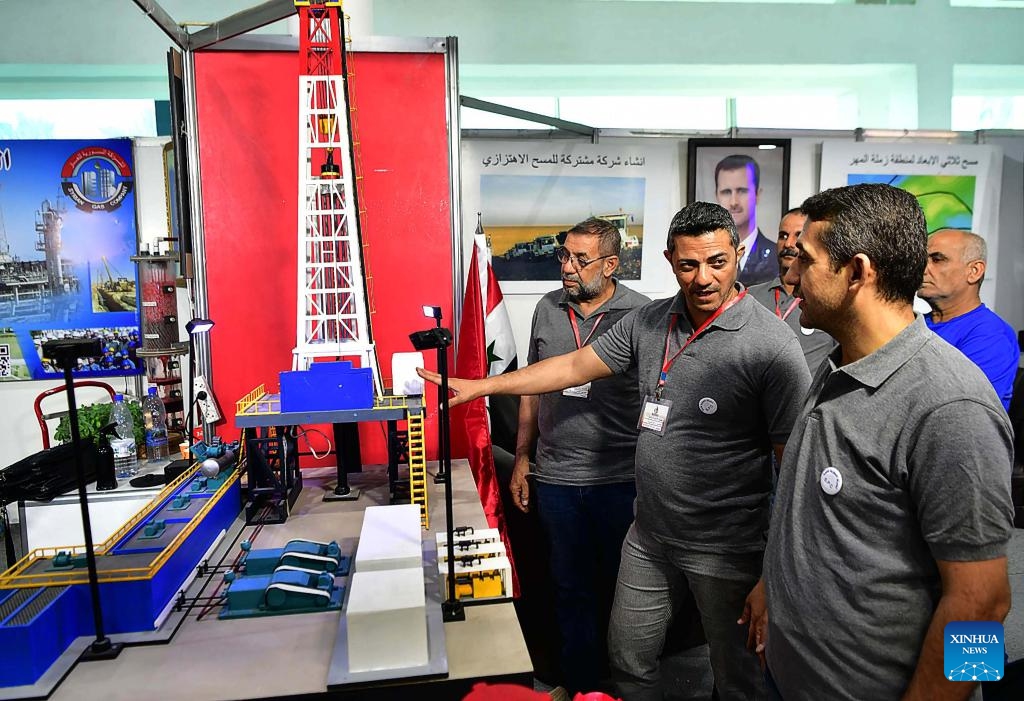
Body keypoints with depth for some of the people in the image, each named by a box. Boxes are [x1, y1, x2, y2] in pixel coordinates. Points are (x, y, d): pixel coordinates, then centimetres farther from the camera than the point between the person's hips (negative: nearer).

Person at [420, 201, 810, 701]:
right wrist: (480, 386, 5)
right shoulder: (649, 321, 0)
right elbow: (574, 366, 6)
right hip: (649, 538, 6)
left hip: (725, 551, -5)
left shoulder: (770, 345, -18)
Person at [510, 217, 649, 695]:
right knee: (571, 586, 16)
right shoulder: (547, 309, 4)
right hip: (557, 476, 3)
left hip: (621, 477, -3)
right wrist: (522, 458, 10)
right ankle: (579, 682, 35)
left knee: (620, 585, 14)